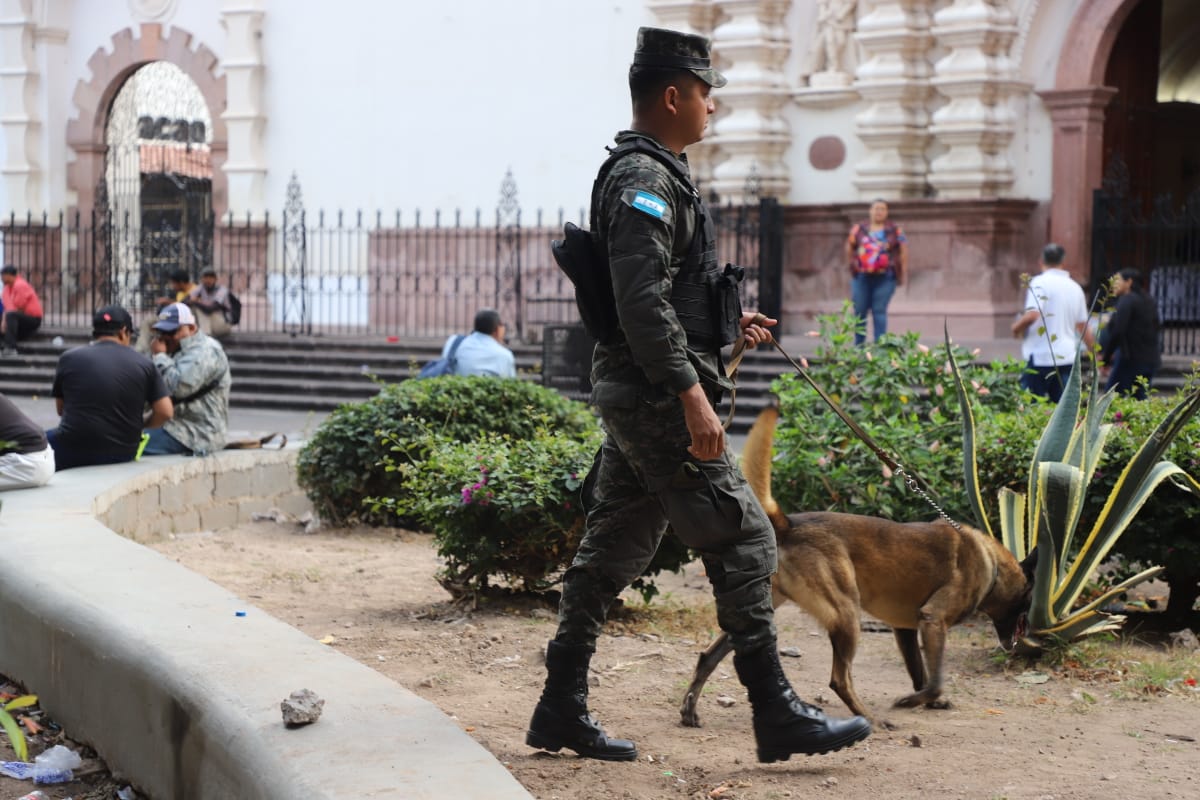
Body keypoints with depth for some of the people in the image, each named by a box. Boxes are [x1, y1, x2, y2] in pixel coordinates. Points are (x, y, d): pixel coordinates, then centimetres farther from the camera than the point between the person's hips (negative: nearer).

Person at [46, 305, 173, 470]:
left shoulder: (69, 358, 0)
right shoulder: (143, 363, 1)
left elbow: (61, 409, 10)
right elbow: (165, 412, -3)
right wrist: (141, 425, 16)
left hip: (73, 453, -3)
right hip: (122, 455, 3)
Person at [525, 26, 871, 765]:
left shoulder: (649, 174, 19)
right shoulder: (645, 179, -15)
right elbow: (642, 299, -24)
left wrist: (725, 321, 21)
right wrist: (692, 395, -26)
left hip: (634, 397, 11)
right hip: (658, 395, -11)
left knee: (615, 548, 12)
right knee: (742, 540, -6)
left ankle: (562, 709, 16)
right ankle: (777, 715, 0)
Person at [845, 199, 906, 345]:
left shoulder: (895, 231, 4)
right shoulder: (859, 229, 8)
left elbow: (904, 252, 5)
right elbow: (849, 248, 17)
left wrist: (902, 273, 1)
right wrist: (853, 264, 15)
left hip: (884, 278, -2)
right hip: (862, 277, 2)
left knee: (879, 311, -6)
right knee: (859, 311, 4)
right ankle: (858, 345, 15)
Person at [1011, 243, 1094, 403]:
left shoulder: (1040, 282, -8)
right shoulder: (1075, 287, 12)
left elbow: (1032, 314, -22)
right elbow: (1083, 326, 18)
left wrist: (1017, 328, -3)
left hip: (1041, 358, -6)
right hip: (1067, 358, 6)